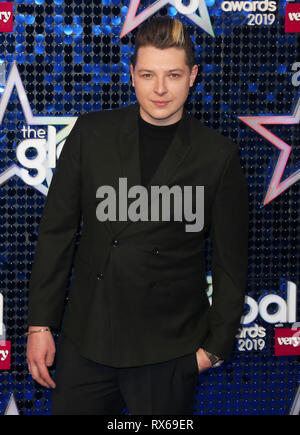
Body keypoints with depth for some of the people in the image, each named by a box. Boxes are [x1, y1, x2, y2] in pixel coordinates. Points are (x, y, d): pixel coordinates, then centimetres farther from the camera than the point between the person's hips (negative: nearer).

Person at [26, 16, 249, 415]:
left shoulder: (219, 156, -3)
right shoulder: (92, 132, 1)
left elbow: (230, 262, 3)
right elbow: (57, 230, 4)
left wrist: (216, 344, 3)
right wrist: (41, 323, 2)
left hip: (169, 349, -2)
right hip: (86, 338, 2)